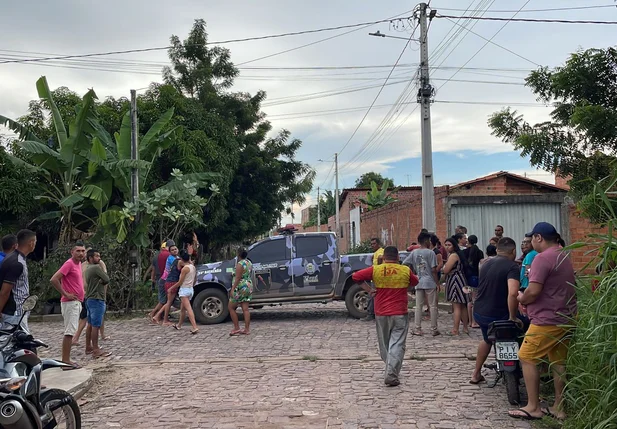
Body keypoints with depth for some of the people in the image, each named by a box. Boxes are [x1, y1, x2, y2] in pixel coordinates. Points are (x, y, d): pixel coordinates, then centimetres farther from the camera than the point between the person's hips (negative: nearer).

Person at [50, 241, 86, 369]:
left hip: (76, 302, 10)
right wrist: (65, 294, -18)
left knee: (71, 331, 11)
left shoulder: (78, 263, 13)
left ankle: (67, 360, 16)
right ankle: (65, 362, -7)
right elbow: (54, 279, -22)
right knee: (69, 332, -9)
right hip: (70, 302, -10)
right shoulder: (69, 263, -14)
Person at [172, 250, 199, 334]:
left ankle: (195, 327, -24)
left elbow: (180, 282, -13)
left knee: (188, 309, -15)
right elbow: (195, 278, 17)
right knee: (182, 308, 22)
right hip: (191, 289, 8)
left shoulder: (184, 268, -16)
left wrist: (171, 288, -2)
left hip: (184, 290, -8)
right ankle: (179, 325, 36)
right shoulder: (193, 267, 7)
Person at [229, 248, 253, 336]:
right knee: (245, 309, 7)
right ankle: (247, 329, 5)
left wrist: (232, 289, -20)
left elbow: (237, 278, -20)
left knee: (231, 308, 4)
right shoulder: (249, 263, 9)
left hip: (240, 288, -8)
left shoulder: (240, 264, -17)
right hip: (249, 286, 8)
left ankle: (236, 328, 1)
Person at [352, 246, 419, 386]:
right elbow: (415, 282, 16)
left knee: (384, 344, 17)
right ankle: (391, 375, -14)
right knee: (397, 344, -3)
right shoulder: (406, 270, -3)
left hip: (381, 314, 2)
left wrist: (369, 290, -1)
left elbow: (355, 276, -5)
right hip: (400, 314, -1)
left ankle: (391, 370, 29)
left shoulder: (375, 270, -4)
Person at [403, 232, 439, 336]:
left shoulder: (414, 252, 4)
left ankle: (418, 329, 9)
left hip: (418, 283, 4)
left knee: (418, 306, 9)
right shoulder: (430, 253, -9)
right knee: (433, 306, 5)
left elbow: (404, 264, 4)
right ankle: (433, 329, 8)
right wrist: (437, 282, -3)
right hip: (430, 282, -4)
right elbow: (434, 270, -11)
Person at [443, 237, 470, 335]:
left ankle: (455, 330, -7)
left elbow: (446, 270, -17)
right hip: (461, 281, 10)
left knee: (456, 307, -8)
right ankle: (465, 327, 21)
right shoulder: (459, 254, 16)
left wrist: (444, 265, 1)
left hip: (455, 281, -10)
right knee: (463, 306, 14)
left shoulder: (453, 255, -14)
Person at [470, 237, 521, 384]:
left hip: (478, 312, 7)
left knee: (487, 339, 30)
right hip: (497, 315, -7)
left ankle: (476, 374, 35)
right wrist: (512, 317, -21)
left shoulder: (487, 263, 9)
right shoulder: (512, 267, -16)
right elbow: (512, 293, -31)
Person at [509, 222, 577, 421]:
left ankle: (533, 407, 3)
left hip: (548, 319, -9)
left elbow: (533, 291, -23)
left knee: (527, 358, 0)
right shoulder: (565, 257, 14)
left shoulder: (543, 258, -17)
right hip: (566, 318, 9)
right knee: (559, 362, 12)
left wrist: (522, 299, -4)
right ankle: (558, 407, 17)